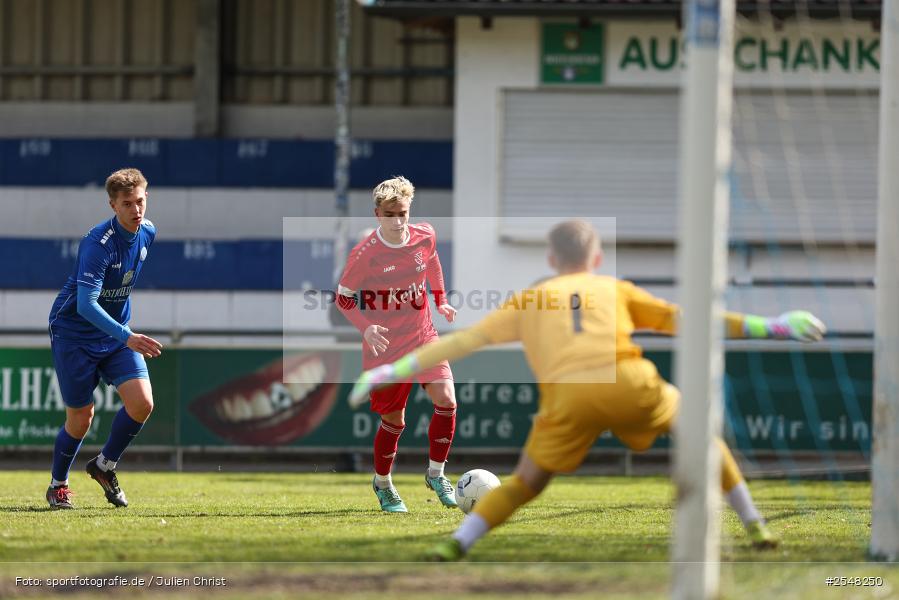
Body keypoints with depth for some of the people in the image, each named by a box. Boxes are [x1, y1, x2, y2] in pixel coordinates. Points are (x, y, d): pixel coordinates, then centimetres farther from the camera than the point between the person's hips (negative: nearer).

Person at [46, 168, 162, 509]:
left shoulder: (147, 232, -3)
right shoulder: (98, 244, -27)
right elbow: (86, 305, -35)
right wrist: (127, 337, -46)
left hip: (117, 333, 6)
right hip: (74, 333, -6)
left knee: (142, 402, -12)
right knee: (81, 418, 0)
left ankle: (105, 466, 12)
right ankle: (58, 485, 26)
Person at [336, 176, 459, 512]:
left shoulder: (424, 237, -7)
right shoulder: (365, 254, -19)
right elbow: (343, 297, -8)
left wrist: (441, 301, 16)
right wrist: (366, 327, -23)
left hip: (423, 337, 3)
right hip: (384, 346, -3)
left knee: (446, 400, -16)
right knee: (394, 420, 6)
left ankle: (436, 473, 5)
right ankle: (382, 484, 32)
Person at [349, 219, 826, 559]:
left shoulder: (529, 301, 27)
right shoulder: (615, 290, 27)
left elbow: (462, 342, 25)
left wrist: (396, 370, 29)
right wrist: (766, 328, 28)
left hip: (568, 395, 0)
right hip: (629, 383, 0)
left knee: (524, 484, 15)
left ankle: (457, 544, -7)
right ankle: (755, 528, 22)